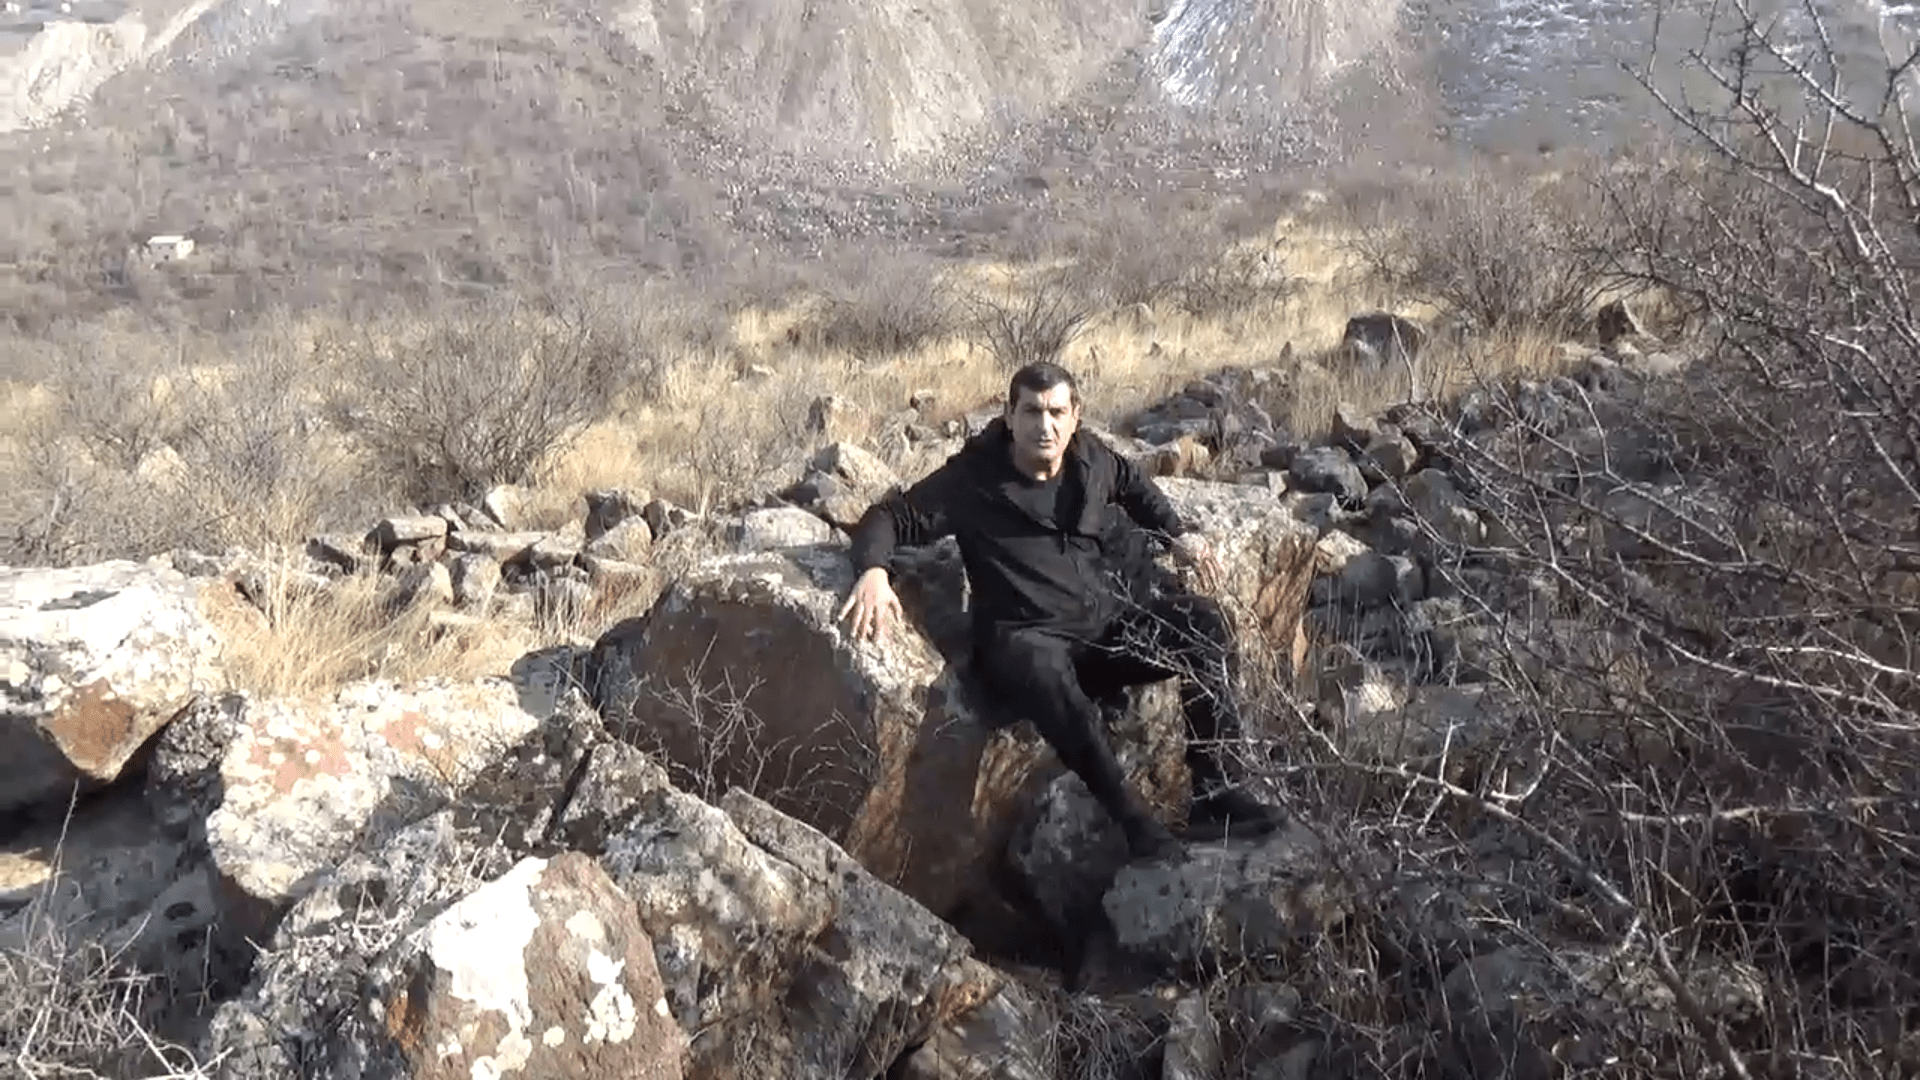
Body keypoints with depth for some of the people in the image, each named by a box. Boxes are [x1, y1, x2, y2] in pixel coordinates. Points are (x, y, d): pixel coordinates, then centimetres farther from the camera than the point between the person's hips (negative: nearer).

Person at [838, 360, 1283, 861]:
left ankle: (1213, 788, -14)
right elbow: (890, 518, -5)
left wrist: (1177, 534, 21)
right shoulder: (973, 479, -6)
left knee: (1201, 618, -16)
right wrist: (873, 571, -25)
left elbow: (1135, 485, 31)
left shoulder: (1091, 459, 8)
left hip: (1112, 623, 6)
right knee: (1041, 671, -41)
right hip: (1029, 637, -5)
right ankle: (1136, 820, -38)